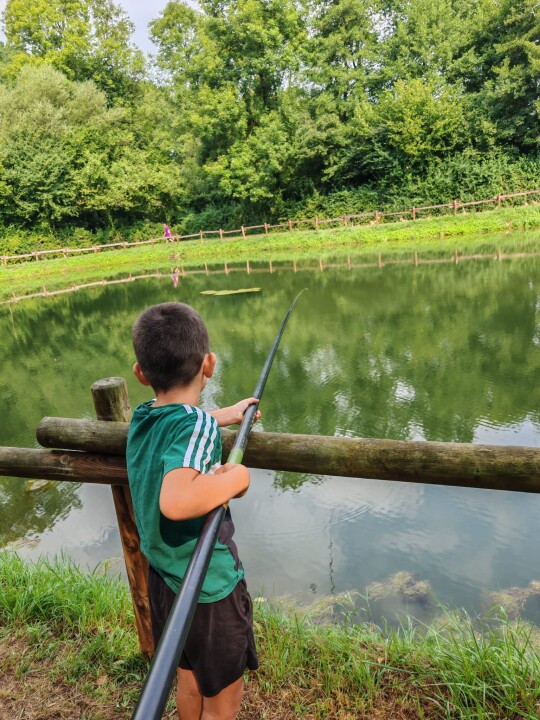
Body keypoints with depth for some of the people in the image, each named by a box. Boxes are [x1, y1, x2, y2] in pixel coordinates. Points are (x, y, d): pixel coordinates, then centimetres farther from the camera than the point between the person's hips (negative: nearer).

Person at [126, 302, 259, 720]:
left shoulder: (141, 421, -4)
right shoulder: (198, 425, -27)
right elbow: (175, 501, -43)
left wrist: (225, 416, 25)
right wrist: (236, 477, -27)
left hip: (163, 578, 7)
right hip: (209, 588, -7)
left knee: (189, 681, 28)